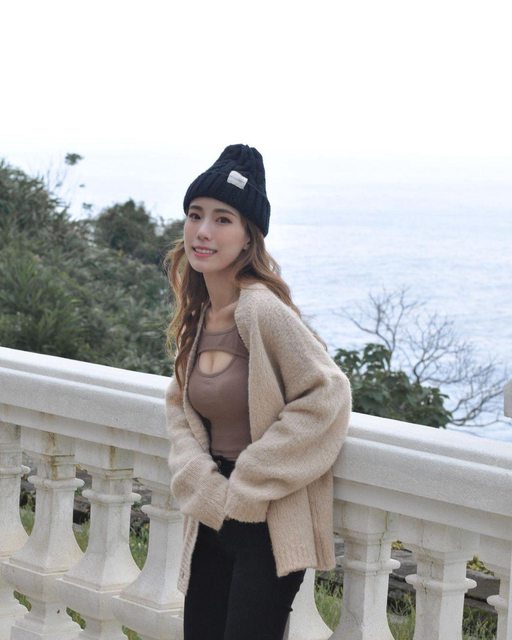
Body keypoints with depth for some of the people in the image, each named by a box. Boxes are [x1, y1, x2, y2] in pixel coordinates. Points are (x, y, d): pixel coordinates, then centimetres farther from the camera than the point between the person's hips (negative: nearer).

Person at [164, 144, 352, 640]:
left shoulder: (262, 310, -18)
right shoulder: (197, 317, 6)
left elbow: (326, 395, -19)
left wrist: (245, 483, -13)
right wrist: (200, 483, -6)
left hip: (269, 526, -7)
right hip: (212, 520, 7)